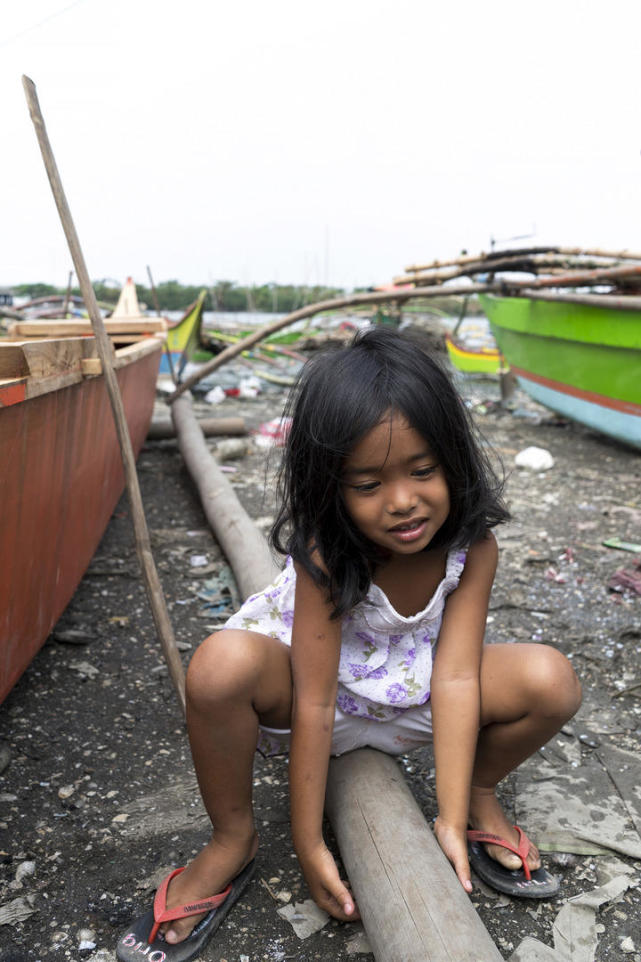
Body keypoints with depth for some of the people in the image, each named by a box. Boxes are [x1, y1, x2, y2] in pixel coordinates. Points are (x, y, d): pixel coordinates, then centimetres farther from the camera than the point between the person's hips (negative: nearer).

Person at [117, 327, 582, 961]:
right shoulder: (326, 553, -29)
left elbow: (456, 677, -22)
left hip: (408, 695, 3)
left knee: (550, 681, -23)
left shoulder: (473, 545, -20)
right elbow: (314, 700, -28)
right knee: (222, 665, -38)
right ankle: (232, 840, -9)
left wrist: (452, 820, -24)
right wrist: (307, 844, -23)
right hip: (316, 680, -2)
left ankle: (477, 794, 9)